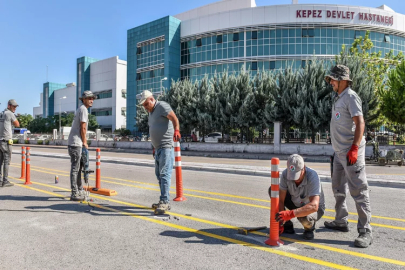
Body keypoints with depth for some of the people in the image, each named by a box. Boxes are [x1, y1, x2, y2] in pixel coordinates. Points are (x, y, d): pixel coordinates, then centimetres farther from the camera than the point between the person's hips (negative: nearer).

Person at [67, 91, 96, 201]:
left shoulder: (81, 109, 20)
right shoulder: (83, 109, -11)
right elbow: (83, 128, -15)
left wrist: (84, 142, 16)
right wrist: (84, 143, -7)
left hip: (77, 143, 10)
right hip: (76, 143, -10)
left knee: (79, 167, 16)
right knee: (75, 168, -6)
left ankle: (80, 191, 25)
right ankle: (74, 194, -1)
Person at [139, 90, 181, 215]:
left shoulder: (162, 106, -6)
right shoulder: (151, 112, 22)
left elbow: (174, 118, -23)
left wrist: (176, 131, -41)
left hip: (166, 147, -10)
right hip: (158, 148, 10)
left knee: (165, 174, -12)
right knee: (159, 174, 11)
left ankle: (164, 202, -10)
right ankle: (164, 201, 18)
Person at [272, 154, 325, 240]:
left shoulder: (313, 176, -34)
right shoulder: (285, 174, -22)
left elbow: (314, 206, -45)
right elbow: (280, 200, -20)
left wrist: (290, 213, -57)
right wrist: (280, 222, -30)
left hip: (314, 208, -4)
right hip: (296, 203, 5)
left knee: (304, 217, -39)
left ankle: (309, 228, 2)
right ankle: (287, 226, -1)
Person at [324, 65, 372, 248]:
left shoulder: (351, 97, -10)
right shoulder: (339, 98, 18)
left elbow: (360, 123, -19)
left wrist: (354, 148, -27)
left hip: (351, 152, -10)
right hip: (340, 151, 10)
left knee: (358, 190, -7)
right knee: (338, 188, 17)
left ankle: (365, 231, 0)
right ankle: (341, 222, 30)